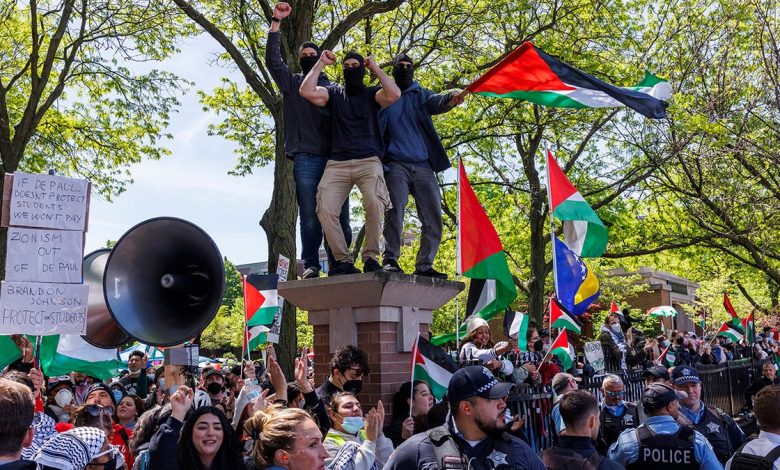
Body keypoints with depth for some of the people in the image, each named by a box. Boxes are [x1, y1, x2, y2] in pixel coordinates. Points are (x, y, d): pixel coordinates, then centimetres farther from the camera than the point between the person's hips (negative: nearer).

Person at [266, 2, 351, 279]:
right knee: (310, 216, -7)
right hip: (305, 159, -1)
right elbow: (273, 60, 5)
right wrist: (276, 23, 0)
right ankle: (310, 266, -3)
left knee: (340, 217, -2)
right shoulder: (292, 83, 18)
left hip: (335, 159, 1)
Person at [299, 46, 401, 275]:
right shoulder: (334, 92, 20)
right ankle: (343, 261, -7)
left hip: (368, 161, -2)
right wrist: (321, 63, 10)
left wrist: (376, 69, 6)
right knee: (325, 209, -20)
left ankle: (371, 258, -16)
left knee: (374, 203, -30)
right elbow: (306, 91, 2)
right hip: (337, 163, 2)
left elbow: (394, 95, -6)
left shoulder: (372, 93, 16)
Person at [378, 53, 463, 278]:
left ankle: (424, 264, 4)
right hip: (396, 164, -2)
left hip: (423, 166, 3)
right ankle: (390, 259, -8)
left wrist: (450, 98, -31)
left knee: (433, 217, -3)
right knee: (395, 211, -17)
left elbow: (436, 102, -6)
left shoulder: (421, 94, 16)